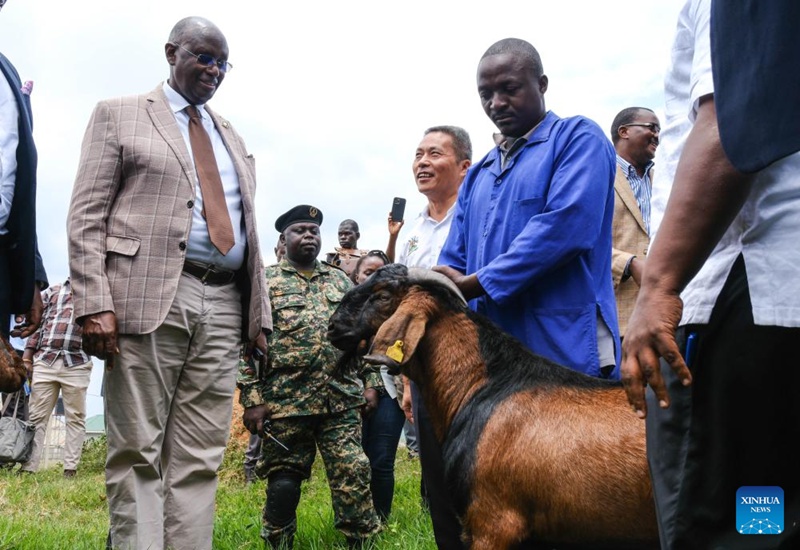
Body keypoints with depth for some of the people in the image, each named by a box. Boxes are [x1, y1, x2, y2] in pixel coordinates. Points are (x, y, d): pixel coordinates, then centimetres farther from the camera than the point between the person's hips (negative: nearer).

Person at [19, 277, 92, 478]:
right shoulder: (52, 291, 18)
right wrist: (26, 358, 8)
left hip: (76, 364, -2)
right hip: (45, 361, 2)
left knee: (75, 418, 0)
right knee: (36, 416, 0)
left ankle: (70, 468, 3)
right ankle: (28, 468, 1)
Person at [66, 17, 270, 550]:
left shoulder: (232, 136, 25)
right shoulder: (119, 114, 9)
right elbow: (87, 215, 0)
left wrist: (260, 312, 11)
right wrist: (94, 304, -13)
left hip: (223, 305, 5)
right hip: (148, 295, -4)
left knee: (200, 459, 1)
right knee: (137, 452, -4)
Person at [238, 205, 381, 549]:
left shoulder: (340, 280, 16)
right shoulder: (264, 282, 2)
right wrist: (252, 399, -10)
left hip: (341, 401, 3)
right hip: (284, 403, -3)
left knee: (353, 476, 0)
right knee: (283, 482, 6)